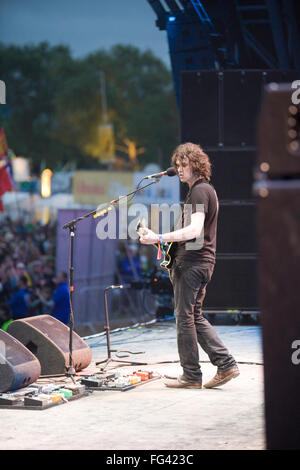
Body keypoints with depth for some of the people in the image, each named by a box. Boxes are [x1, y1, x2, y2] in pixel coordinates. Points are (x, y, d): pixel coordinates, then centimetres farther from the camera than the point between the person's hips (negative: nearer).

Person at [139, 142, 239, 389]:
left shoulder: (199, 191, -13)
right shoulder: (206, 189, 20)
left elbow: (195, 230, -25)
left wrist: (159, 238, -29)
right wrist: (171, 241, 24)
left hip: (192, 262, -10)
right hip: (202, 260, 10)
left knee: (185, 318, -5)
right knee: (195, 317, 14)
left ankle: (191, 376, 0)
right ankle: (226, 364, 10)